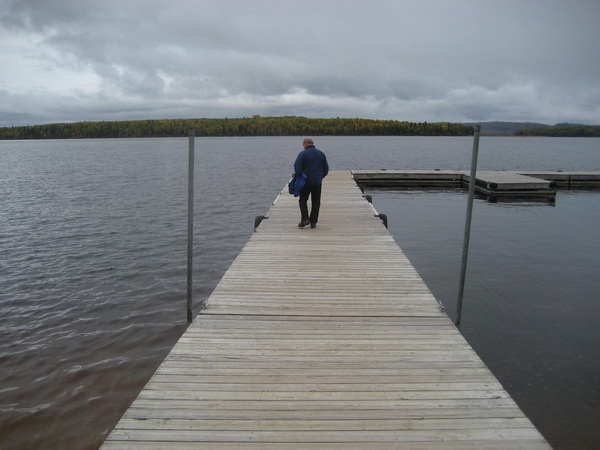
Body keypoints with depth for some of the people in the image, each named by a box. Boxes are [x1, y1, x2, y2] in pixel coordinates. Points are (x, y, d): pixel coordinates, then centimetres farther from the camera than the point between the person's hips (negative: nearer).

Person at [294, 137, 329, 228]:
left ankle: (305, 218, -5)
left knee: (303, 200, 10)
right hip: (317, 183, 4)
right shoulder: (321, 154, 6)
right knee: (316, 202, 9)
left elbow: (297, 169, -14)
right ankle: (313, 222, 9)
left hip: (305, 182, -3)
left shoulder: (302, 154, -9)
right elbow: (326, 169, 10)